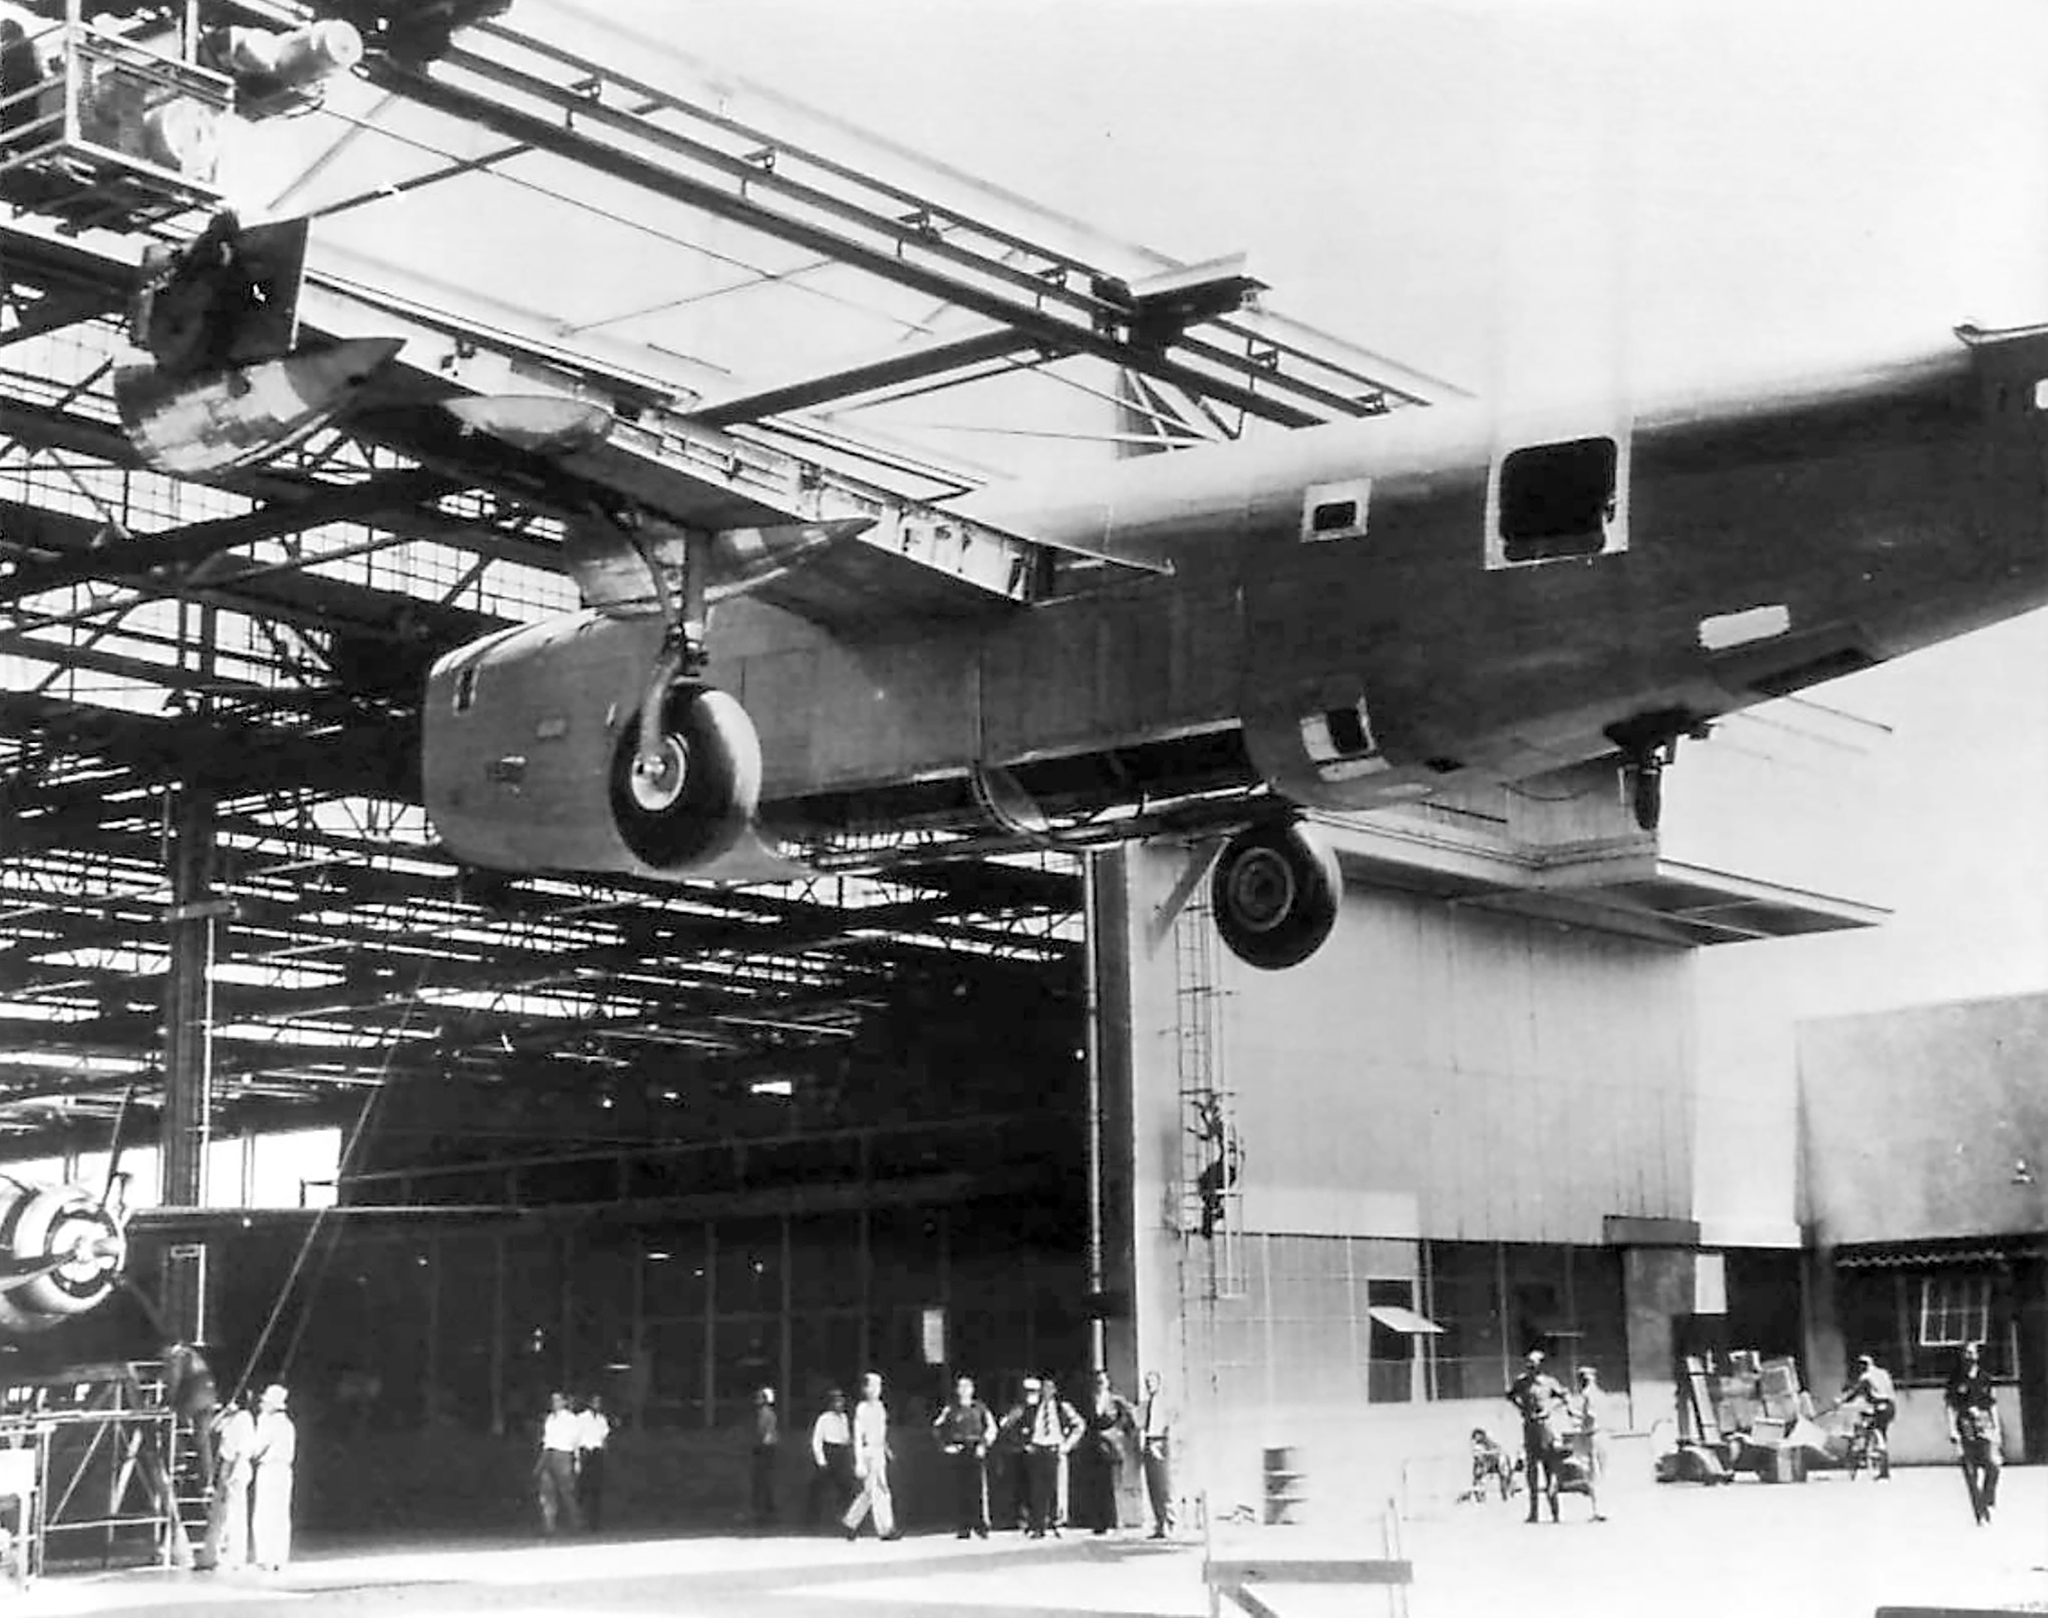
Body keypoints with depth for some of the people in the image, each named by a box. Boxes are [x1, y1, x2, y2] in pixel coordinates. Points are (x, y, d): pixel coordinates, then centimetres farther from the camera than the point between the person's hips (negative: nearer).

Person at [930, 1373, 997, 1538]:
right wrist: (945, 1445, 1)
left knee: (978, 1491, -8)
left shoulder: (980, 1408, 10)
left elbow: (991, 1428, 11)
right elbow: (937, 1428, 12)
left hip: (975, 1452, -1)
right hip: (956, 1452, 1)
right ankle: (962, 1528, 2)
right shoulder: (950, 1410, 10)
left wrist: (983, 1444, -2)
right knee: (958, 1492, -2)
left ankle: (981, 1525, -2)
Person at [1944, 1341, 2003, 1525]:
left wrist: (1997, 1429, 9)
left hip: (1985, 1427, 1)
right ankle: (1980, 1515, 3)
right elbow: (1951, 1407, 3)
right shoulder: (1955, 1381, 6)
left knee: (1993, 1465, -17)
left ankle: (1988, 1501, 6)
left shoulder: (1985, 1379, 12)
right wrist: (1953, 1431, -6)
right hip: (1965, 1429, -1)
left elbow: (1993, 1406, 15)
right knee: (1971, 1473, -3)